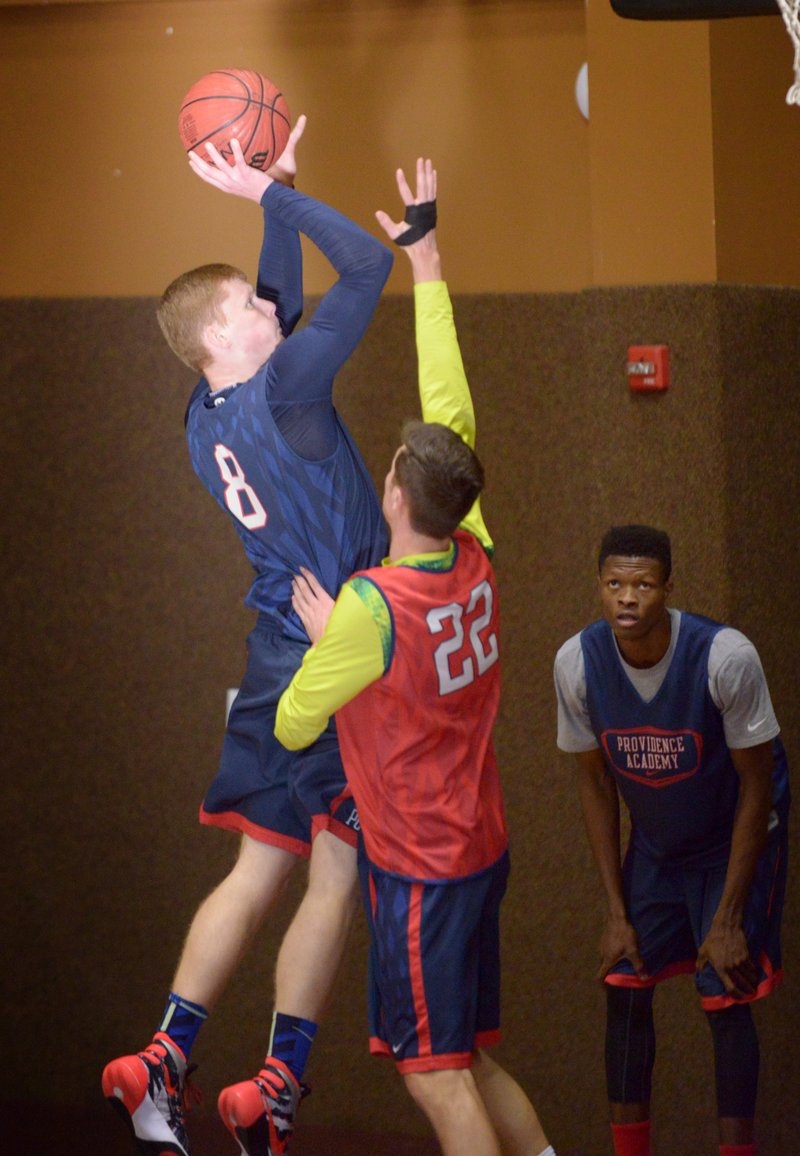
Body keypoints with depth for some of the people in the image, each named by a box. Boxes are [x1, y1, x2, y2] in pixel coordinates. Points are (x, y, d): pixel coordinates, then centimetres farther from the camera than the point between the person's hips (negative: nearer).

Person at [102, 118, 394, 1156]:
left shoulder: (208, 415, 8)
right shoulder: (284, 389, -15)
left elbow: (284, 304, 22)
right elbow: (367, 265, -15)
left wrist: (278, 188, 17)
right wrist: (271, 193, -8)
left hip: (277, 660, 8)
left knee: (261, 868, 13)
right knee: (336, 878, -1)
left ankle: (165, 1061, 8)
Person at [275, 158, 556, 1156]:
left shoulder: (372, 606, -21)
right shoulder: (477, 561, -3)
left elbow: (290, 728, -9)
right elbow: (450, 405, 7)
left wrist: (319, 634, 7)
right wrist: (425, 258, 13)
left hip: (419, 866, -8)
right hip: (481, 846, 8)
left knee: (436, 1073, -2)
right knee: (462, 1058, 17)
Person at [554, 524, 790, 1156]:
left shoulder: (726, 657, -30)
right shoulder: (578, 662, -18)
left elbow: (757, 788, -20)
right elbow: (597, 783, -4)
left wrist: (728, 920, -18)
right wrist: (618, 911, -5)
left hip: (734, 843, -4)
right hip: (655, 845, 4)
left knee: (726, 999, -10)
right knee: (626, 985, 0)